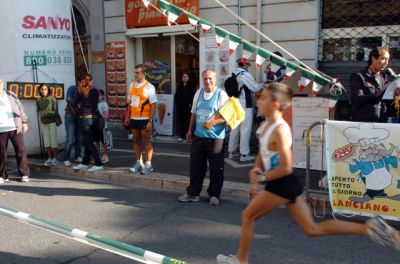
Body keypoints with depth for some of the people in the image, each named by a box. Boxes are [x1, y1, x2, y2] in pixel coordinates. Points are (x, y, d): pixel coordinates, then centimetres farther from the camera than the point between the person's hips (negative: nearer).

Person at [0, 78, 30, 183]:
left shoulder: (11, 95, 10)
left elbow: (20, 107, 11)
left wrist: (24, 122, 5)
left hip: (15, 128, 1)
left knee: (20, 150, 1)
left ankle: (24, 174, 8)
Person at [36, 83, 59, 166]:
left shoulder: (52, 99, -7)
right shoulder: (39, 100, 4)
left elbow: (55, 111, -8)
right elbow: (38, 111, 8)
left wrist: (46, 113, -17)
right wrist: (40, 113, -14)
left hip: (52, 122, -4)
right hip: (43, 123, 4)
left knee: (53, 140, -2)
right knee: (46, 141, 6)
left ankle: (55, 158, 5)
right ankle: (49, 158, 13)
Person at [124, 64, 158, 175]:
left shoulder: (149, 87, -10)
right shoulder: (132, 85, 9)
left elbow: (153, 105, -12)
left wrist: (150, 121, -17)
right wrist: (127, 116, 12)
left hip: (144, 119, -6)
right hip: (133, 118, 6)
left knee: (146, 141, 1)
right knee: (136, 140, 12)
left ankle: (148, 165, 10)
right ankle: (139, 163, 25)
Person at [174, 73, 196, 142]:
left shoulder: (192, 85, 1)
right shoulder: (180, 85, 14)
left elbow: (194, 95, -5)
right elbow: (176, 95, 16)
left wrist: (191, 103, -12)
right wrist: (176, 102, 4)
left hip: (188, 106, -4)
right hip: (180, 106, 4)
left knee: (188, 121, -5)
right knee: (180, 120, 4)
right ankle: (181, 135, 11)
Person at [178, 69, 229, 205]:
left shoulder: (221, 94, -9)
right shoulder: (198, 93, 9)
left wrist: (213, 122, -26)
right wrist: (190, 130, 16)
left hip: (215, 138, -5)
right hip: (198, 137, 5)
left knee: (216, 169, 6)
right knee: (195, 167, 13)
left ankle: (214, 195, 22)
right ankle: (193, 193, 27)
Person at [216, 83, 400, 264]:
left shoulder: (280, 130, -22)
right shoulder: (266, 125, 6)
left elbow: (285, 168, -23)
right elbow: (262, 154, 16)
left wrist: (261, 177, -14)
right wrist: (255, 170, -3)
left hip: (282, 185, -9)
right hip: (284, 184, 9)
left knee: (247, 216, 8)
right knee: (313, 229, 12)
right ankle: (368, 228, 10)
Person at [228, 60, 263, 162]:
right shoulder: (246, 75, -13)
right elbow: (255, 88, -10)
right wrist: (261, 84, 10)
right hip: (245, 104, -7)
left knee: (235, 128, 13)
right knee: (245, 129, -2)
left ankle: (232, 152, 21)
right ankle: (244, 154, 2)